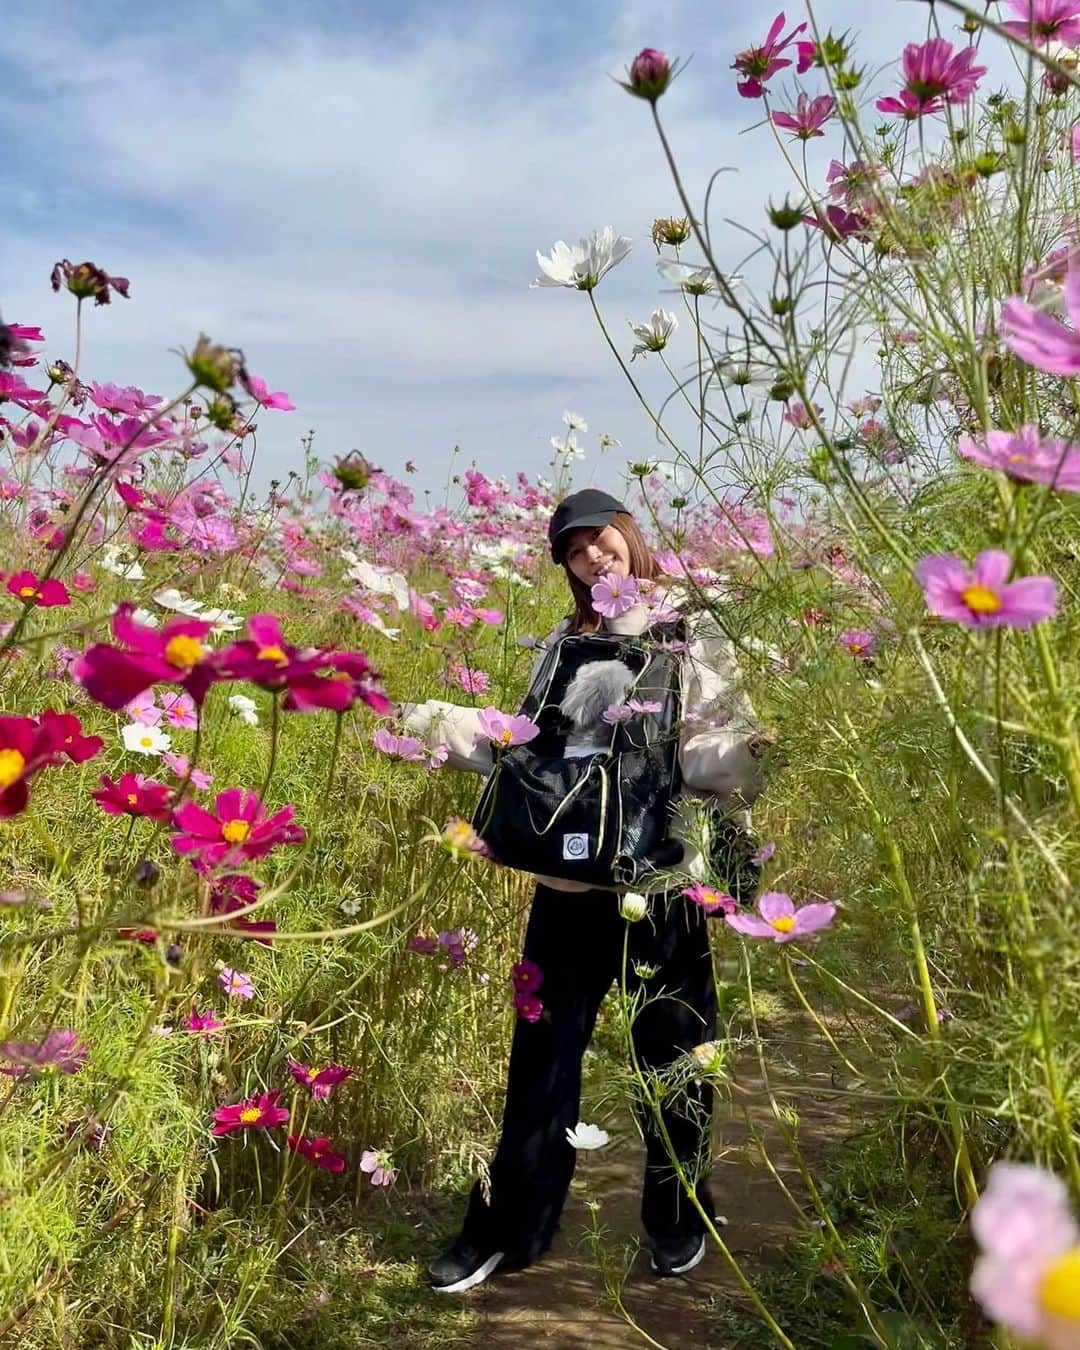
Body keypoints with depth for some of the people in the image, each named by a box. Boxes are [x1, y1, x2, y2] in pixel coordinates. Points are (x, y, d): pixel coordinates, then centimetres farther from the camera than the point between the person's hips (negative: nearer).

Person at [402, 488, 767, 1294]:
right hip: (569, 878, 3)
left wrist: (665, 753, -29)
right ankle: (508, 1226, 26)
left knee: (671, 1054, 13)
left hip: (664, 878, -3)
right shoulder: (562, 643, 11)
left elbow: (735, 754, -8)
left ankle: (678, 1218, 35)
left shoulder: (692, 634, -1)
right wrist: (442, 725, -1)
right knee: (543, 1053, 10)